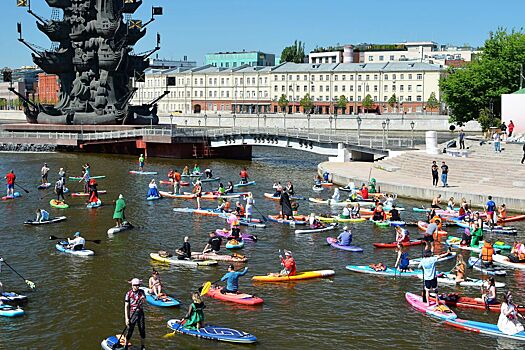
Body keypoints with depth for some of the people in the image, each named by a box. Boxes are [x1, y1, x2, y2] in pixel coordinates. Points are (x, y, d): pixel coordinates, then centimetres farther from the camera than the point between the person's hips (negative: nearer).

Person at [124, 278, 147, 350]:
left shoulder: (141, 292, 5)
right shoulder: (128, 294, -7)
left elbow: (144, 302, 9)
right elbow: (126, 307, -7)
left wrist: (143, 299, -16)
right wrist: (127, 318, -12)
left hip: (140, 313, 3)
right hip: (132, 314, -3)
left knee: (142, 330, 8)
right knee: (130, 331, 0)